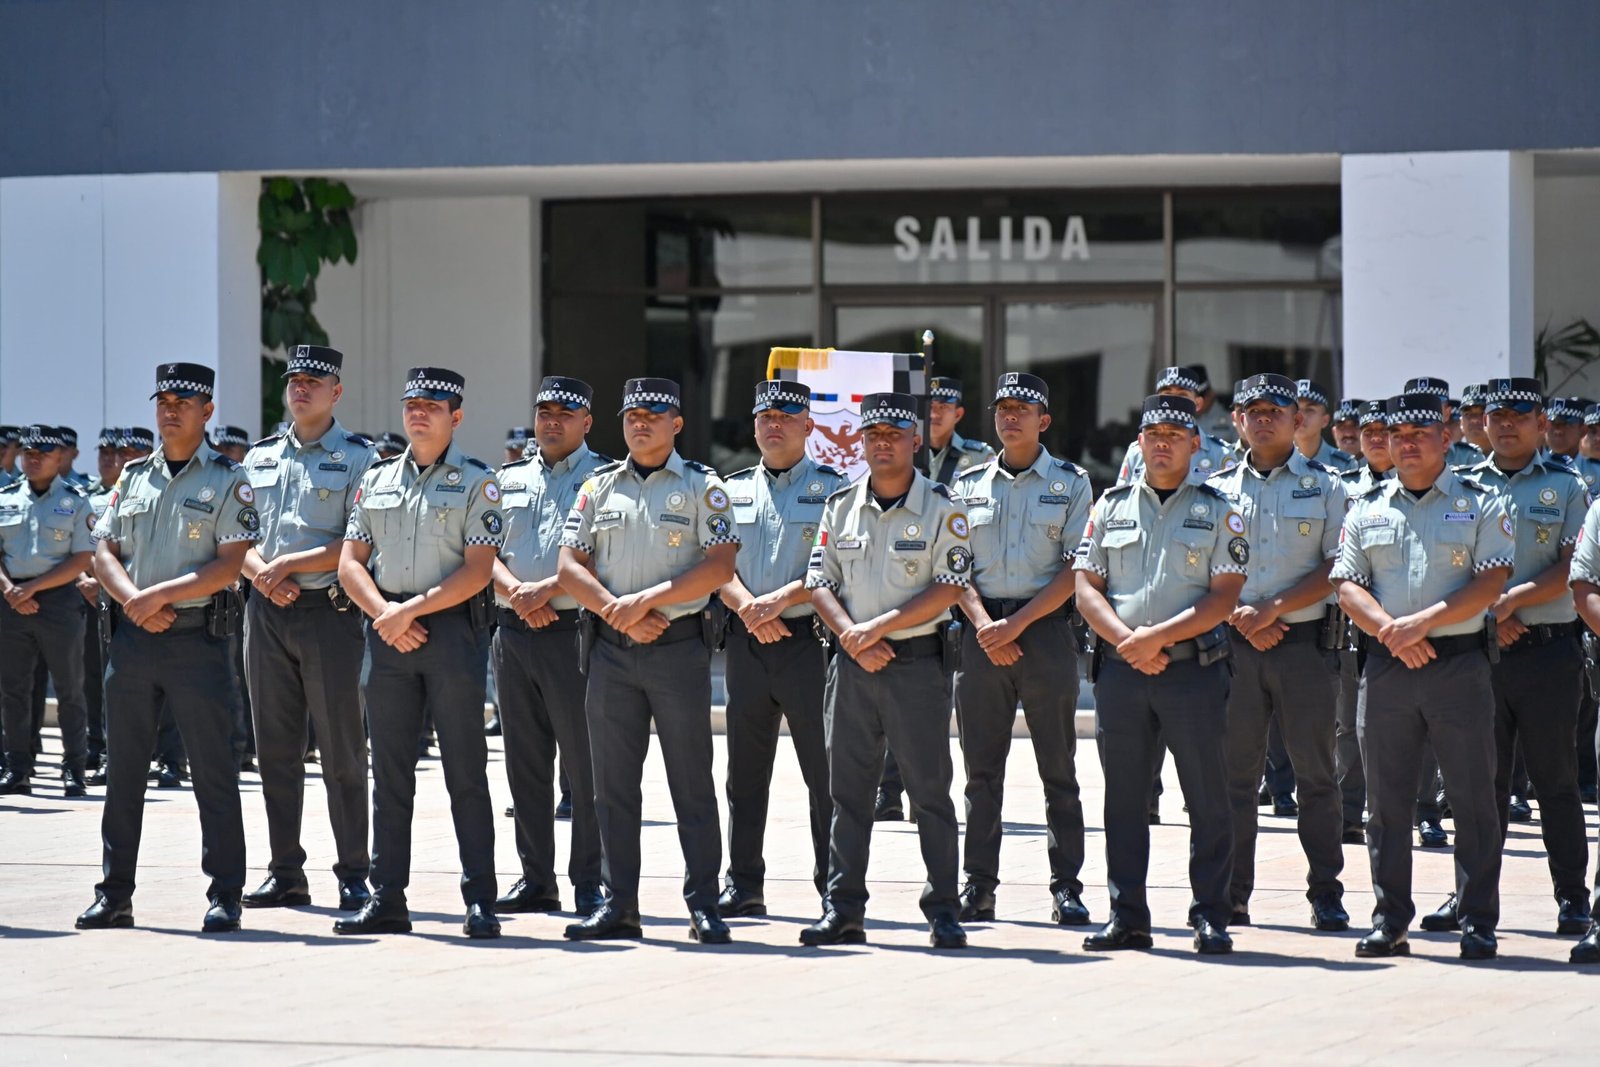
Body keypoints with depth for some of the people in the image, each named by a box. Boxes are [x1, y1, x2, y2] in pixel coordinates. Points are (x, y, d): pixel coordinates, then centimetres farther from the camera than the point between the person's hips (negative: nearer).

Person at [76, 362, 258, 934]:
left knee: (213, 770, -3)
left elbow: (228, 566, -10)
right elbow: (104, 553, 10)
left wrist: (160, 595, -16)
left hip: (197, 638, -5)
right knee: (122, 768, 7)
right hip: (131, 637, 5)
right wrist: (135, 602, -8)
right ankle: (115, 894, 14)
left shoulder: (227, 481, -1)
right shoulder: (133, 478, 14)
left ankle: (224, 896, 1)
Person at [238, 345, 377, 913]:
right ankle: (285, 872, 13)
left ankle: (354, 875, 1)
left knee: (342, 751, -3)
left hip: (330, 611, -5)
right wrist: (263, 575, -6)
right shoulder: (261, 457, 14)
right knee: (275, 751, 7)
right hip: (267, 611, 5)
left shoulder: (358, 458, -1)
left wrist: (288, 564, -14)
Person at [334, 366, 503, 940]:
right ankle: (387, 899, 10)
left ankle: (480, 901, -2)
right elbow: (350, 561, 12)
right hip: (386, 633, 4)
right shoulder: (377, 479, 15)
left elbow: (478, 570, -8)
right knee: (390, 773, 6)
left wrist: (411, 610, -14)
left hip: (452, 630, -4)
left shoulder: (476, 483, 1)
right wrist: (383, 613, -6)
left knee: (466, 773, -3)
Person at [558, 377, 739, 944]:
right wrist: (616, 611, -9)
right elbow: (570, 565, 7)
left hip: (680, 647, -4)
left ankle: (703, 905, 2)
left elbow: (720, 564, -9)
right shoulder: (599, 487, 12)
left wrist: (647, 599, -15)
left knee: (692, 783, -2)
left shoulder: (702, 486, 2)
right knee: (613, 785, 5)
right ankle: (619, 905, 11)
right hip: (611, 649, 4)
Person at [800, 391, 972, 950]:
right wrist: (851, 637, -9)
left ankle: (943, 911, 1)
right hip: (853, 665, 4)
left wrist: (880, 625, -15)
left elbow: (949, 588, -9)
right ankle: (843, 910, 11)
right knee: (847, 791, 6)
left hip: (917, 661, -4)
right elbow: (820, 582, 8)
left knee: (930, 791, -2)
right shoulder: (841, 506, 10)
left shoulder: (941, 509, -2)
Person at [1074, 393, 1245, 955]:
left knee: (1208, 798, -2)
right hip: (1121, 670, 3)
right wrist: (1128, 643, -9)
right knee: (1124, 798, 6)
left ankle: (1210, 916, 4)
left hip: (1194, 668, -3)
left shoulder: (1216, 511, 4)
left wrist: (1159, 635, -14)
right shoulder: (1112, 506, 11)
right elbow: (1087, 586, 7)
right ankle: (1126, 916, 12)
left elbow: (1225, 595, -4)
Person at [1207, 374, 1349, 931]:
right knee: (1234, 773, 3)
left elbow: (1338, 570, -2)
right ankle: (1232, 895, 7)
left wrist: (1275, 608, -12)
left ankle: (1326, 893, 5)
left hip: (1305, 642, -2)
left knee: (1315, 773, 0)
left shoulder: (1324, 486, 5)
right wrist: (1238, 614, -8)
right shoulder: (1219, 488, 12)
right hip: (1235, 643, 2)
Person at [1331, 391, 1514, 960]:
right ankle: (1389, 922, 11)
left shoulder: (1481, 504, 4)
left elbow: (1490, 582, -6)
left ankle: (1478, 923, 4)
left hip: (1461, 662, -3)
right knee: (1386, 800, 5)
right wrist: (1393, 633, -11)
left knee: (1473, 799, -1)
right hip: (1385, 666, 3)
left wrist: (1423, 622, -16)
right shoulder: (1366, 510, 13)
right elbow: (1348, 586, 6)